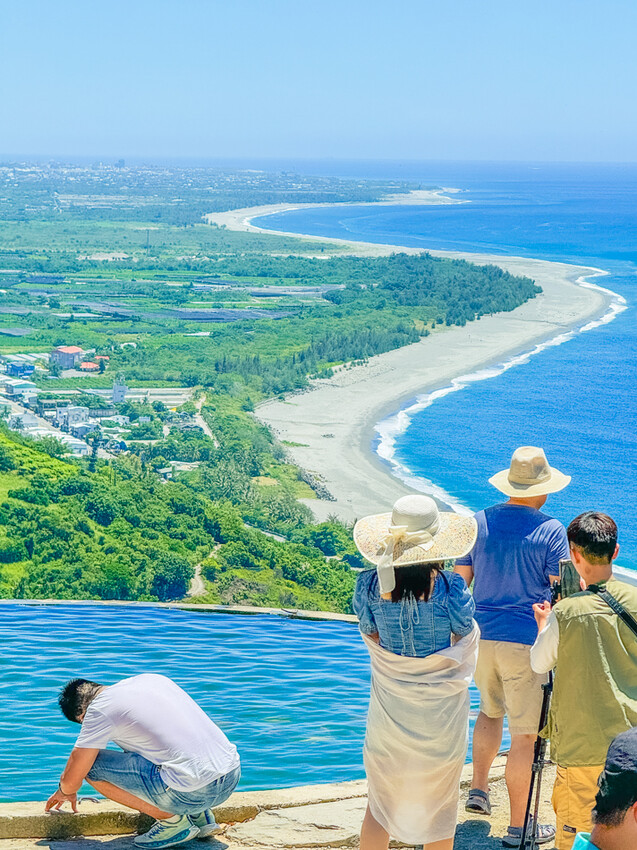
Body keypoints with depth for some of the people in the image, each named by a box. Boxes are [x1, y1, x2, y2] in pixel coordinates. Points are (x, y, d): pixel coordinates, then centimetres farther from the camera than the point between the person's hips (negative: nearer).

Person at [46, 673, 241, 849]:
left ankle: (172, 820, 3)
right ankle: (199, 815, 19)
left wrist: (65, 791, 29)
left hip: (194, 790, -8)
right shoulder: (151, 678, 18)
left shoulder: (99, 709, -2)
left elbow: (71, 779, 4)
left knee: (92, 764, 1)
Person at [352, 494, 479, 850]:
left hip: (389, 710, 2)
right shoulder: (451, 589, -20)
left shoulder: (370, 586, -13)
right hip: (442, 713, -2)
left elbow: (372, 638, -2)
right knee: (440, 806, 17)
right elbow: (464, 642, -10)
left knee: (380, 804, 18)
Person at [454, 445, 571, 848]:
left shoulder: (478, 523, 3)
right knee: (525, 734, 3)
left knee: (491, 711, 29)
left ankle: (479, 790, 27)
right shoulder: (551, 531, -10)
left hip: (481, 636, 5)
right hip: (527, 642, -5)